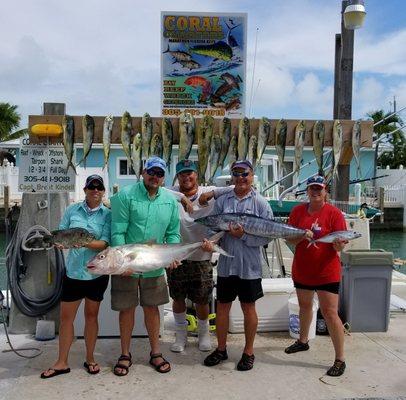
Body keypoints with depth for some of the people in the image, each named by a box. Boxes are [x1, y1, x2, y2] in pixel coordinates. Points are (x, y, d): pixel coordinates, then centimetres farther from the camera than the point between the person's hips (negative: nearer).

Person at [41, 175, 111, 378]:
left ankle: (90, 358, 29)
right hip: (73, 270, 1)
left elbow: (105, 243, -12)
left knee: (91, 315, 12)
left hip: (97, 272, -1)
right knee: (66, 316, 7)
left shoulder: (107, 214, -4)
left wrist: (85, 243, -28)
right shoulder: (72, 210, 2)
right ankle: (62, 363, 23)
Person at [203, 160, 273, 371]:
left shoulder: (260, 203, -5)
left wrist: (243, 235, -20)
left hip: (249, 266, -2)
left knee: (248, 308, 11)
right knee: (222, 306, 13)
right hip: (226, 264, 3)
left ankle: (249, 352, 29)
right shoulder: (221, 201, 3)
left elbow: (268, 235, -8)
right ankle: (221, 349, 32)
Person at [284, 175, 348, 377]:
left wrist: (339, 244, -31)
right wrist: (302, 236, -20)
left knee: (330, 313, -6)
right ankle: (303, 341, 44)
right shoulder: (298, 211, 2)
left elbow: (339, 246, -9)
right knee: (304, 306, 22)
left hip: (326, 271, -5)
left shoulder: (334, 213, -9)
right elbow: (290, 239, 0)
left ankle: (340, 359, 6)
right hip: (302, 269, 5)